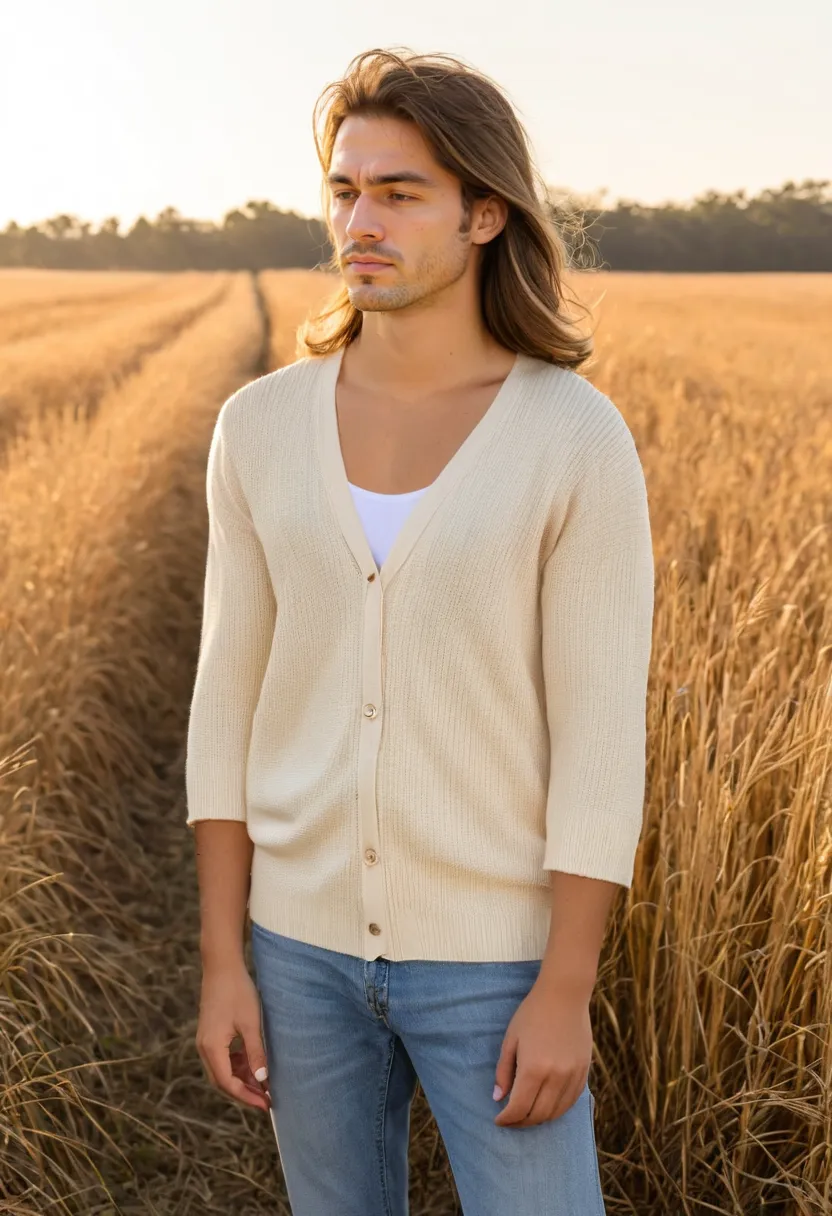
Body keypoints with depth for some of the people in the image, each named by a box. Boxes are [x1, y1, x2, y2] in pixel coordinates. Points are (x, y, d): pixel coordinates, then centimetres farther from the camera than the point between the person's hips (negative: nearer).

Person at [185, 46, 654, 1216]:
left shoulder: (581, 440, -14)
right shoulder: (261, 428, -4)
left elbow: (602, 734, -13)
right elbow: (233, 701, 0)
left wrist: (566, 994, -15)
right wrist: (223, 962, -1)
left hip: (490, 951, -3)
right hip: (315, 935, 3)